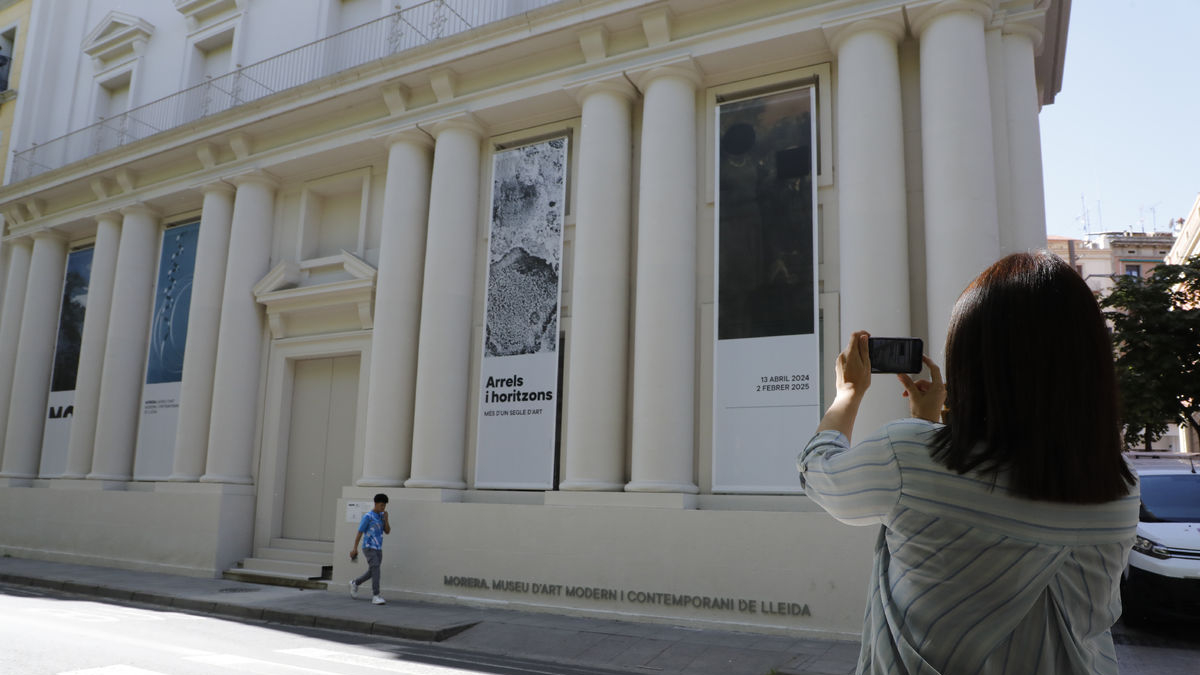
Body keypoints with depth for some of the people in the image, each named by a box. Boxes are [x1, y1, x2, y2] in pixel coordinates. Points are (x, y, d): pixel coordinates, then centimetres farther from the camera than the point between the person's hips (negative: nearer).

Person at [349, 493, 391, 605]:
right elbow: (359, 532, -8)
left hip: (378, 549, 7)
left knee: (372, 572, 15)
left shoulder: (382, 515, 9)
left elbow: (387, 531, 5)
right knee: (376, 570, -19)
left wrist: (386, 519, -8)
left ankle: (355, 584, 39)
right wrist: (355, 548, -7)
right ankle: (376, 596, -20)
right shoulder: (367, 516, -10)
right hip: (369, 548, -7)